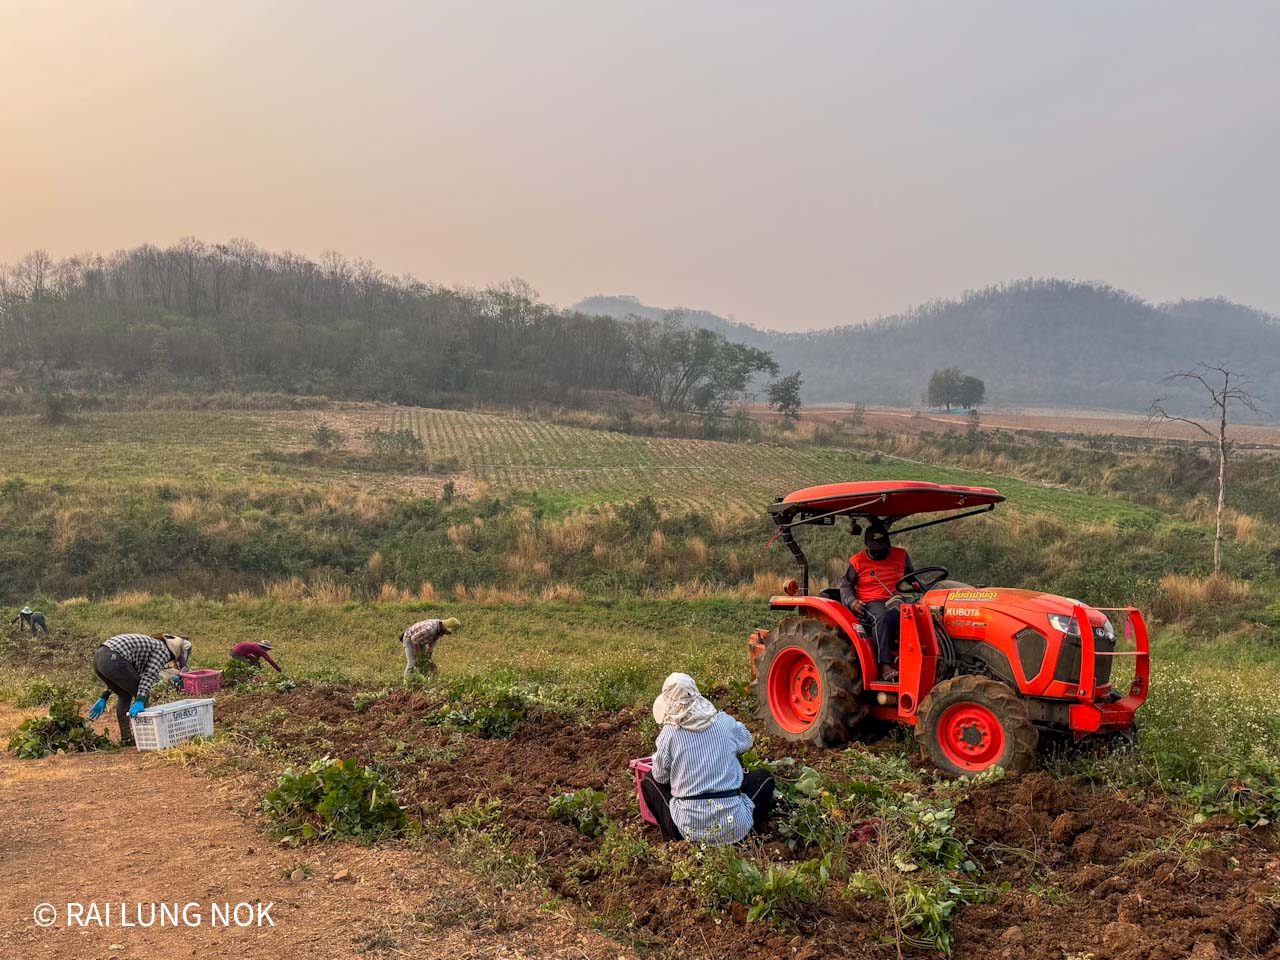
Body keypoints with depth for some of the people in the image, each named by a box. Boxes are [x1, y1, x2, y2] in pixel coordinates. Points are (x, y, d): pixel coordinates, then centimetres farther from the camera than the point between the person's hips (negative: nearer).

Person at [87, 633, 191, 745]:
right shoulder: (163, 651, 6)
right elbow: (149, 677, -8)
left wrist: (104, 698, 32)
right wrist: (140, 702, -15)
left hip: (98, 657, 9)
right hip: (113, 660, -9)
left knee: (125, 696, 24)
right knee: (143, 693, 7)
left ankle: (125, 737, 23)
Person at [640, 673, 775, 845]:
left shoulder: (669, 732, -6)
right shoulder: (725, 722, 0)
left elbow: (661, 777, 6)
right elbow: (746, 741, 22)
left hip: (690, 829, -1)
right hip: (734, 827, 1)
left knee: (649, 780, 24)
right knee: (764, 777, 28)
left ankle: (674, 838, 12)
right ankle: (749, 829, 12)